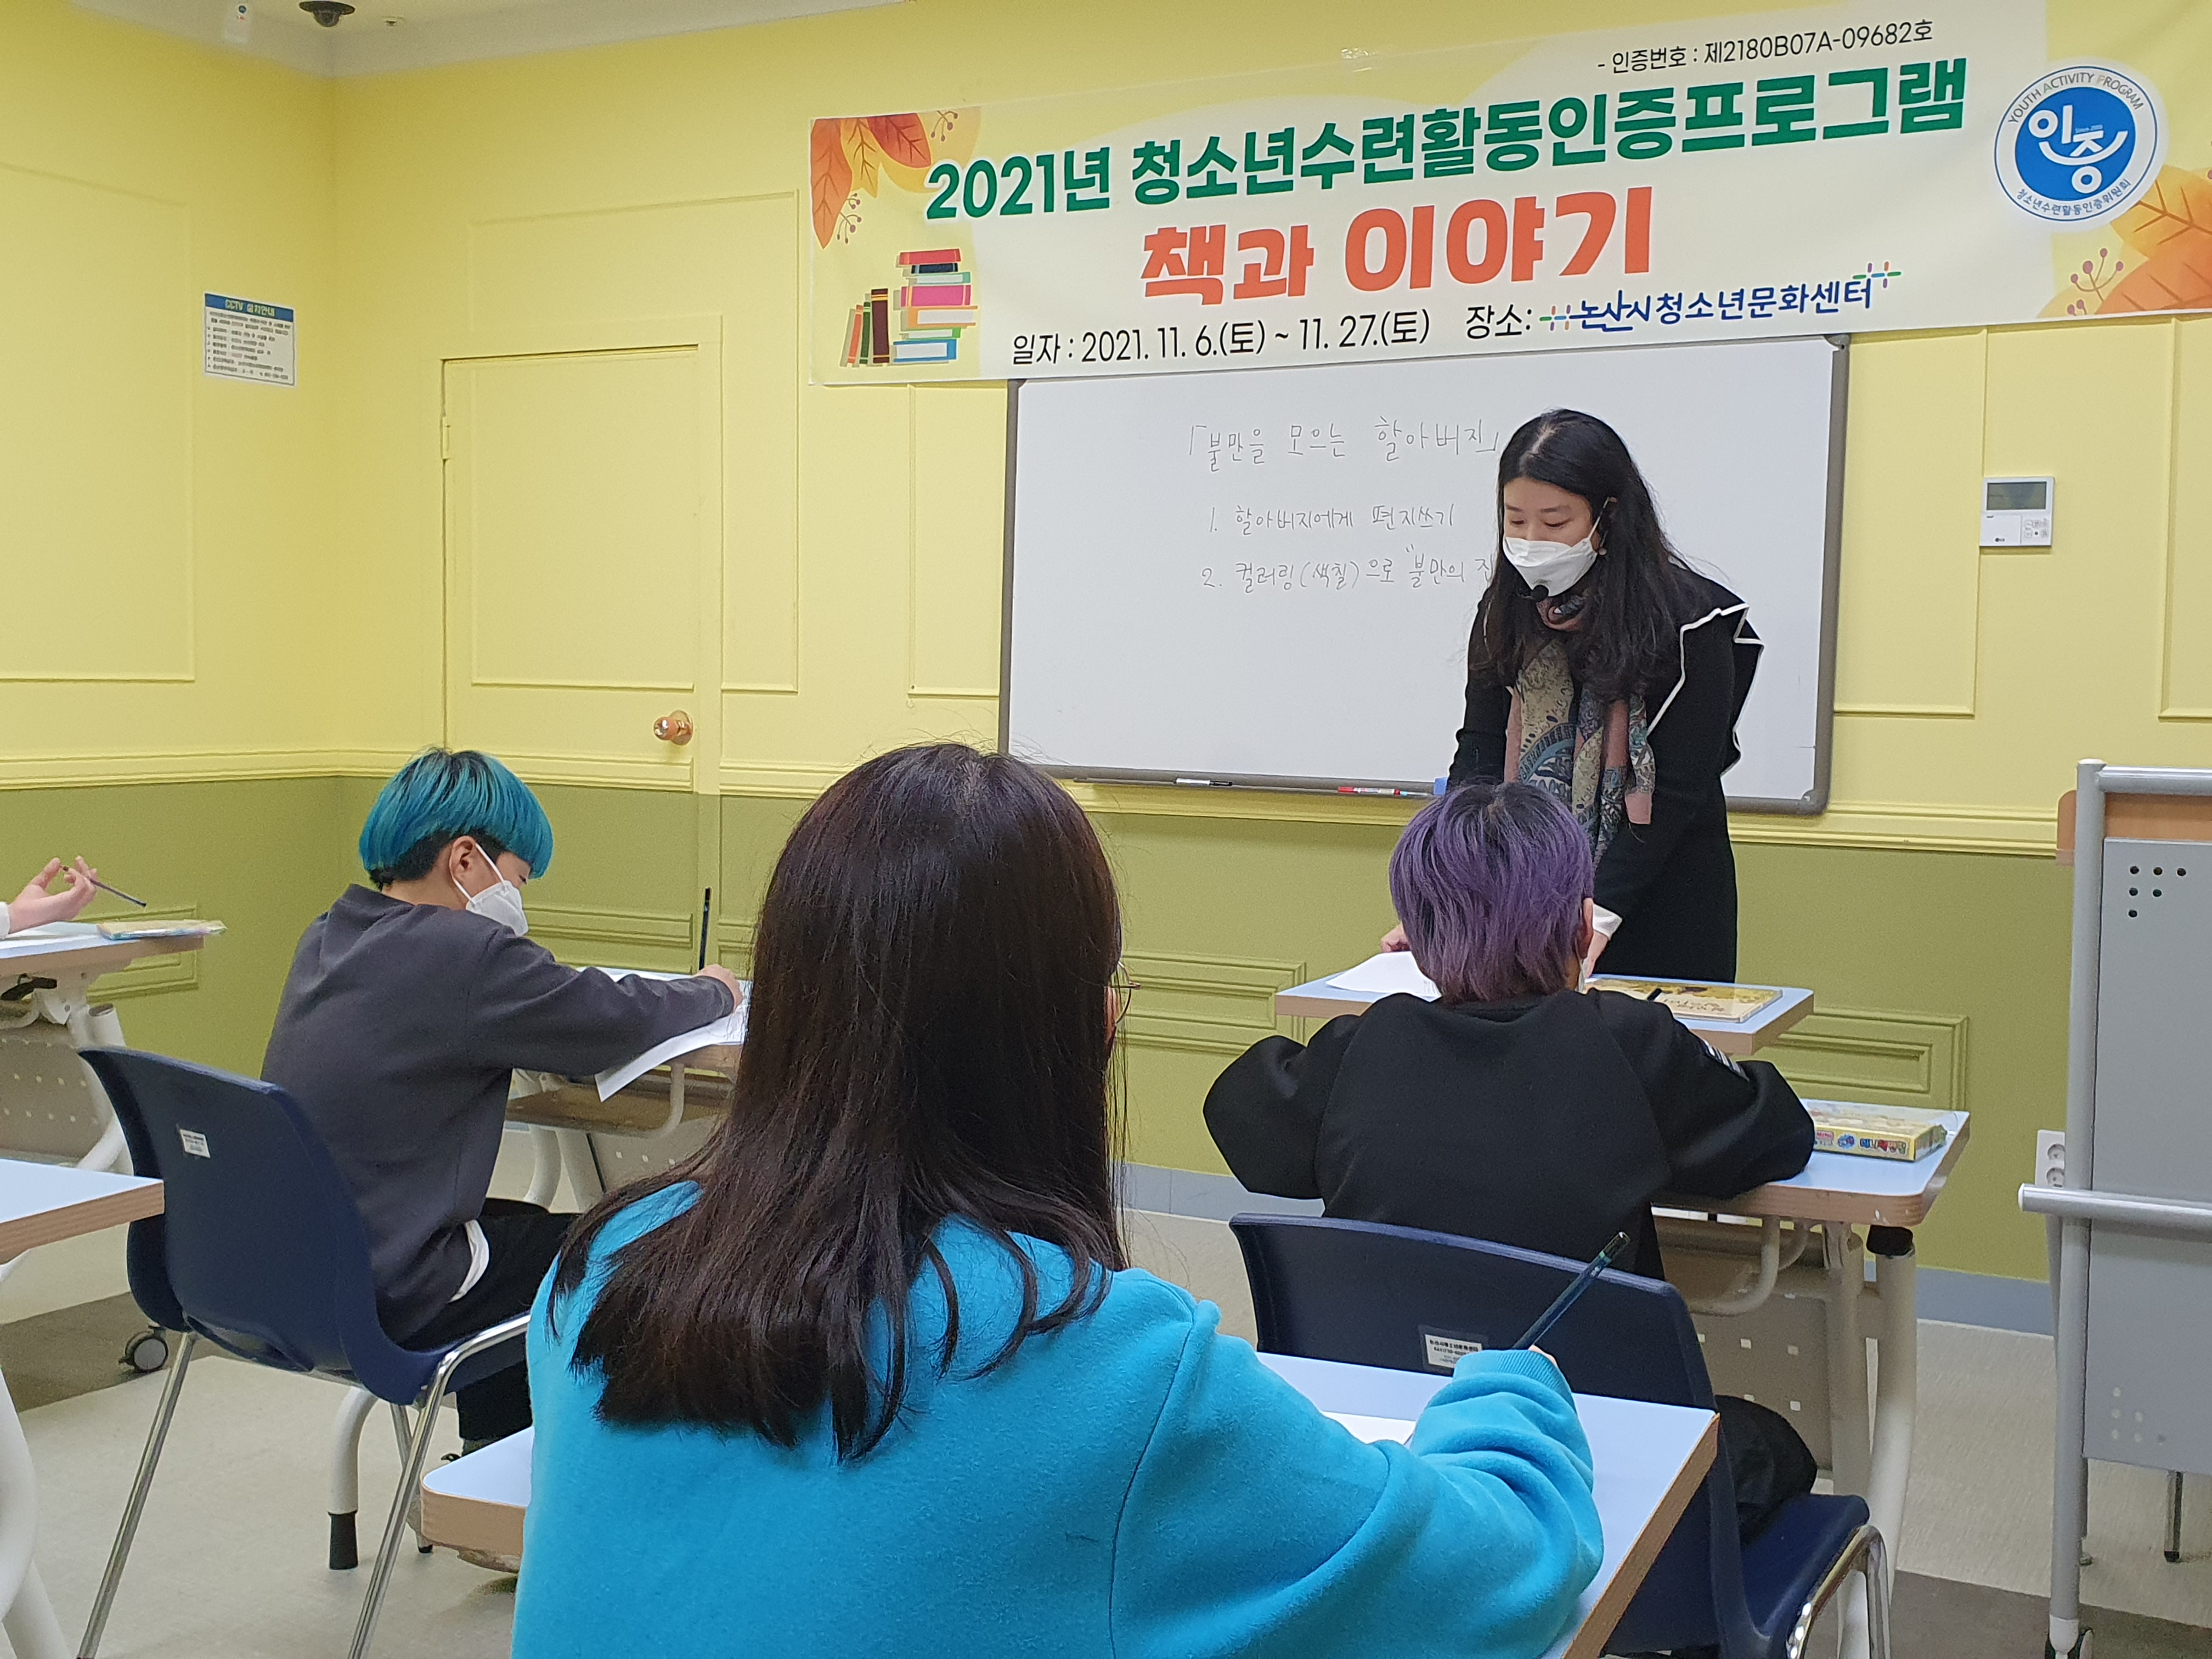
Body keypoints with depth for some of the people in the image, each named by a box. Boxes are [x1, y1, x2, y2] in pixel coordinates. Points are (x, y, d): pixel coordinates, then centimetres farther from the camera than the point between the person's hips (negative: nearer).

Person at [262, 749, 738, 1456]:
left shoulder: (328, 938, 7)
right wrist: (714, 992, 6)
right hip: (377, 1302, -9)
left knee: (524, 1228, 29)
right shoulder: (462, 953, -21)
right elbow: (622, 1020, -16)